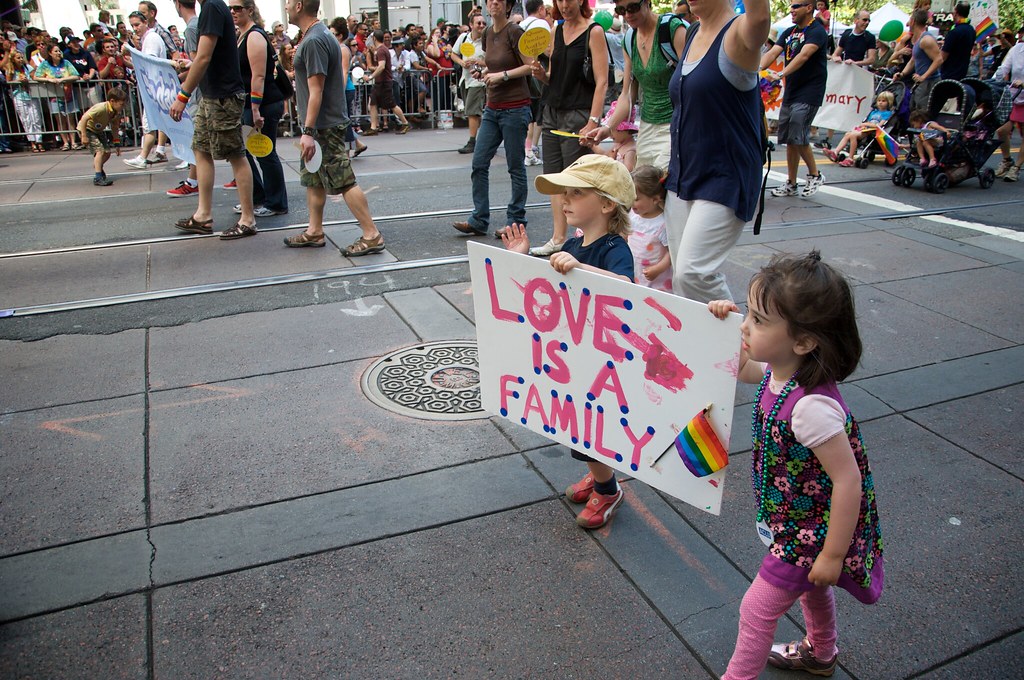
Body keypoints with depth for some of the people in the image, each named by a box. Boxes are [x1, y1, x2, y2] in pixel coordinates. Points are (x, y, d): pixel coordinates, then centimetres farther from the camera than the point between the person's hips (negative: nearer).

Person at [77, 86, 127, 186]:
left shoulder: (116, 113, -8)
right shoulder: (101, 108, -33)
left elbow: (114, 128, 4)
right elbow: (84, 118, -34)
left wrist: (117, 143, 4)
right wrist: (84, 136, -32)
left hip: (98, 131, 8)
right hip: (87, 129, -8)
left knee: (107, 152, 6)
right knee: (100, 150, -21)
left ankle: (97, 167, 37)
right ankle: (98, 177, -22)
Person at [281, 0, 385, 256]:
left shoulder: (313, 42, -17)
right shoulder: (318, 36, 15)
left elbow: (316, 91, -22)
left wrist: (308, 131, -24)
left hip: (324, 126, -11)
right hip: (320, 125, 11)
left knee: (344, 182, -8)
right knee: (312, 179, 16)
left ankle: (371, 236, -4)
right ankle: (315, 232, 25)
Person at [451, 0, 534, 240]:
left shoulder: (514, 32, -8)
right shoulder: (488, 34, 13)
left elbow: (530, 66, -11)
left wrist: (502, 75, -17)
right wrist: (482, 70, 6)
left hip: (515, 107, -7)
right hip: (492, 108, 8)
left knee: (516, 166, 1)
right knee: (479, 163, 2)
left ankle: (516, 220, 11)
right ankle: (479, 220, 8)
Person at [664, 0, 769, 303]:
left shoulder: (736, 34, -11)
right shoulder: (693, 36, 12)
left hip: (725, 179, -8)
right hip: (683, 176, 8)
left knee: (693, 273, -16)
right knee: (680, 274, 7)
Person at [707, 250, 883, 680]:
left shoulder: (811, 406, -38)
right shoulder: (780, 370, -14)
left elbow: (848, 481, -31)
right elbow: (741, 369, 9)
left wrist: (834, 555, -21)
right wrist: (723, 325, -8)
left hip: (810, 532, -9)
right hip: (801, 520, 9)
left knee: (756, 610, 7)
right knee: (810, 588, 33)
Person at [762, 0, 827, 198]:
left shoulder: (817, 31, -10)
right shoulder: (789, 32, 13)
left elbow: (804, 56, -26)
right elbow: (773, 52, 0)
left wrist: (781, 74, -39)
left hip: (809, 93, -8)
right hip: (790, 92, 8)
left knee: (798, 137, -13)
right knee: (789, 139, 8)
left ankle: (815, 175, 7)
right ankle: (791, 184, 17)